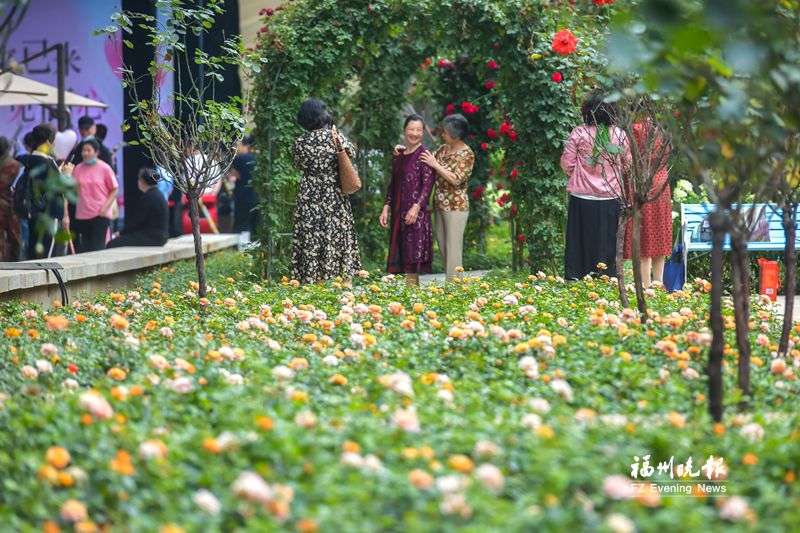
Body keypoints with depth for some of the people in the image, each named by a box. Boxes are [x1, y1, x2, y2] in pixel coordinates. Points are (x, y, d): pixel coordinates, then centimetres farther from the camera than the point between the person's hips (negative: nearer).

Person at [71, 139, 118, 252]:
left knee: (97, 247, -8)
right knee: (84, 248, 6)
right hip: (82, 214, 4)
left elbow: (114, 190, 0)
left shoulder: (104, 168, -4)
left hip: (100, 214, -4)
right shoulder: (78, 169, 6)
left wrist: (105, 207, -9)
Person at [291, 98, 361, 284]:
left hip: (309, 198, 0)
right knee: (336, 235, 7)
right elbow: (351, 154, 9)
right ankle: (340, 274, 7)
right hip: (334, 197, 0)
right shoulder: (335, 136, -8)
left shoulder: (300, 142, -6)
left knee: (310, 239, 3)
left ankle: (311, 277, 1)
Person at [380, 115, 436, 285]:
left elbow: (428, 184, -14)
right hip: (398, 212, 7)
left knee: (413, 253, -7)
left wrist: (416, 207, -23)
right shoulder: (399, 155, 14)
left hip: (416, 213, -7)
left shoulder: (423, 154, -6)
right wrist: (386, 208, 9)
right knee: (400, 251, 8)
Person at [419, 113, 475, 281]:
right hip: (440, 205, 8)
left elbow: (456, 179, -20)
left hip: (456, 206, -7)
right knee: (442, 248, 11)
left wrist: (435, 165, -18)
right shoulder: (443, 149, 9)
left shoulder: (467, 154, -11)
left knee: (453, 250, -6)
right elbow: (427, 165, 19)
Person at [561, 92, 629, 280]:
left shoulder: (578, 133, -8)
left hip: (582, 197, -1)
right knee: (607, 242, 8)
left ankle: (576, 277, 9)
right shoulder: (620, 134, -3)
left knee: (581, 243, 7)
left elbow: (567, 164, -4)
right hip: (611, 199, 1)